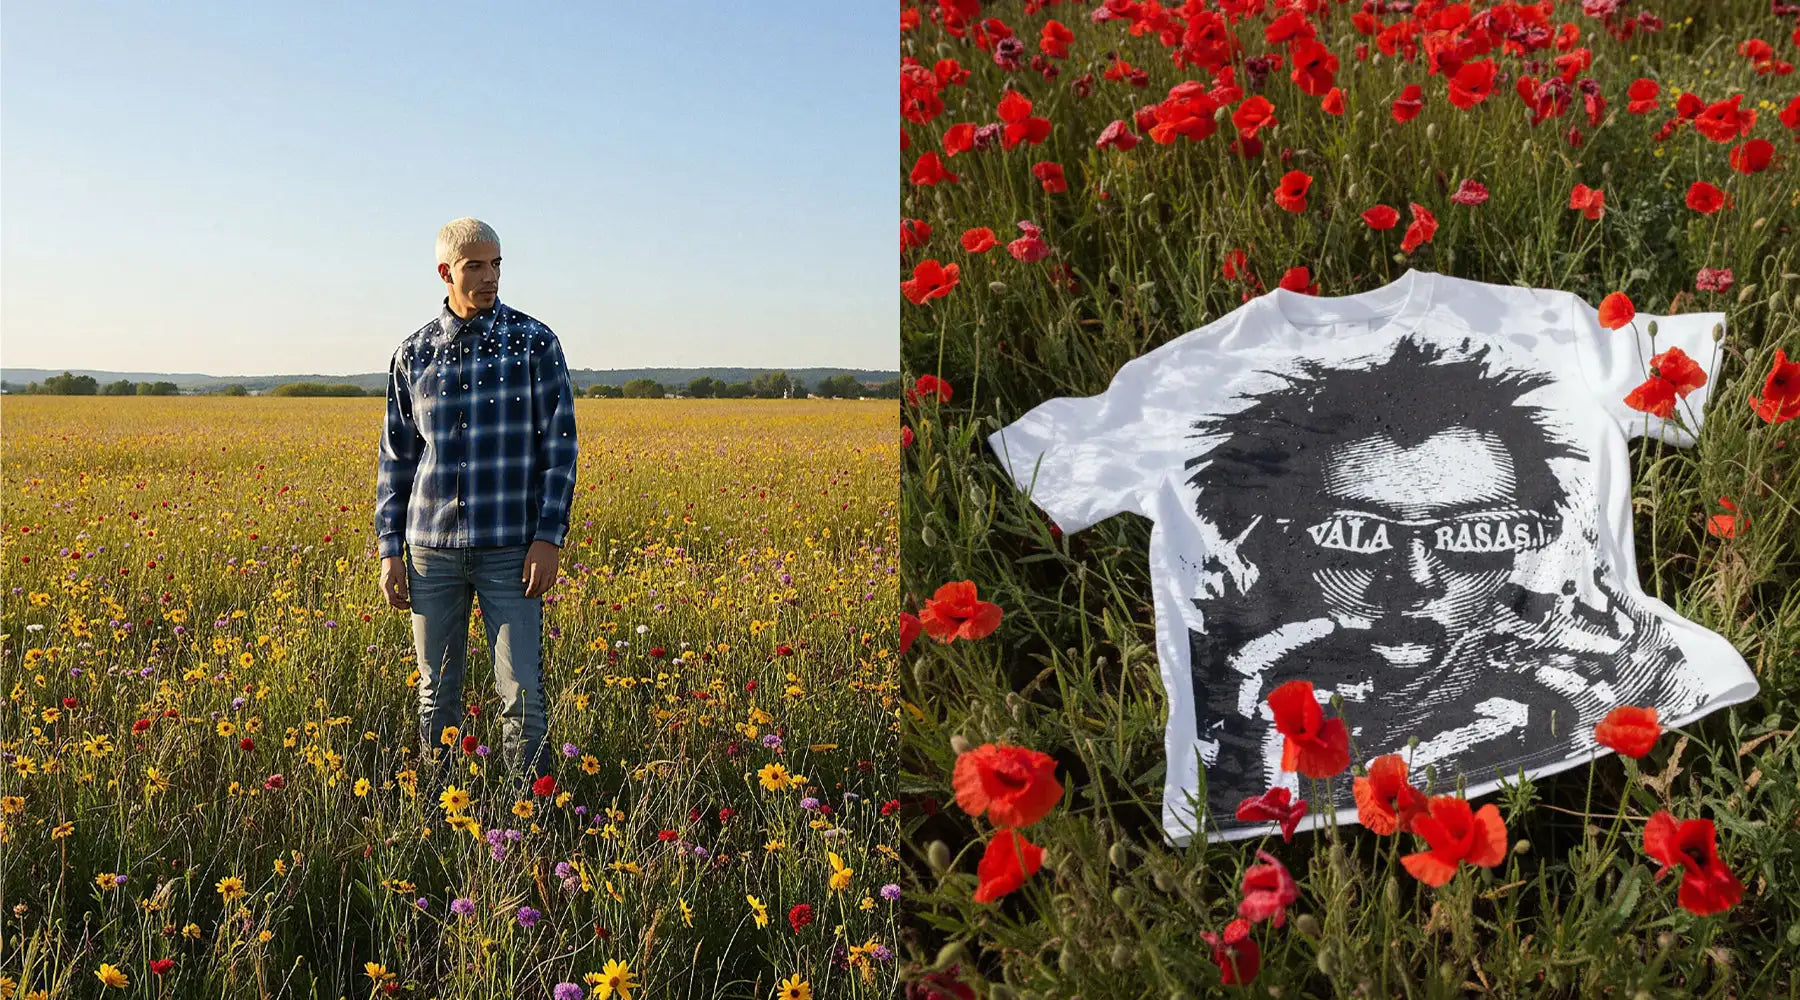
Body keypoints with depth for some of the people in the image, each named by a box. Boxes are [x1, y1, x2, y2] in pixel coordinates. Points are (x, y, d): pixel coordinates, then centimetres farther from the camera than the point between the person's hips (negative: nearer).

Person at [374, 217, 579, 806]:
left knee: (521, 695, -3)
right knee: (435, 694, 10)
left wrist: (550, 537, -9)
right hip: (432, 547, 3)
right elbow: (396, 457, 12)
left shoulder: (535, 343, 0)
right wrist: (389, 548, 6)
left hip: (511, 548, -3)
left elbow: (559, 445, -2)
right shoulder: (413, 355, 8)